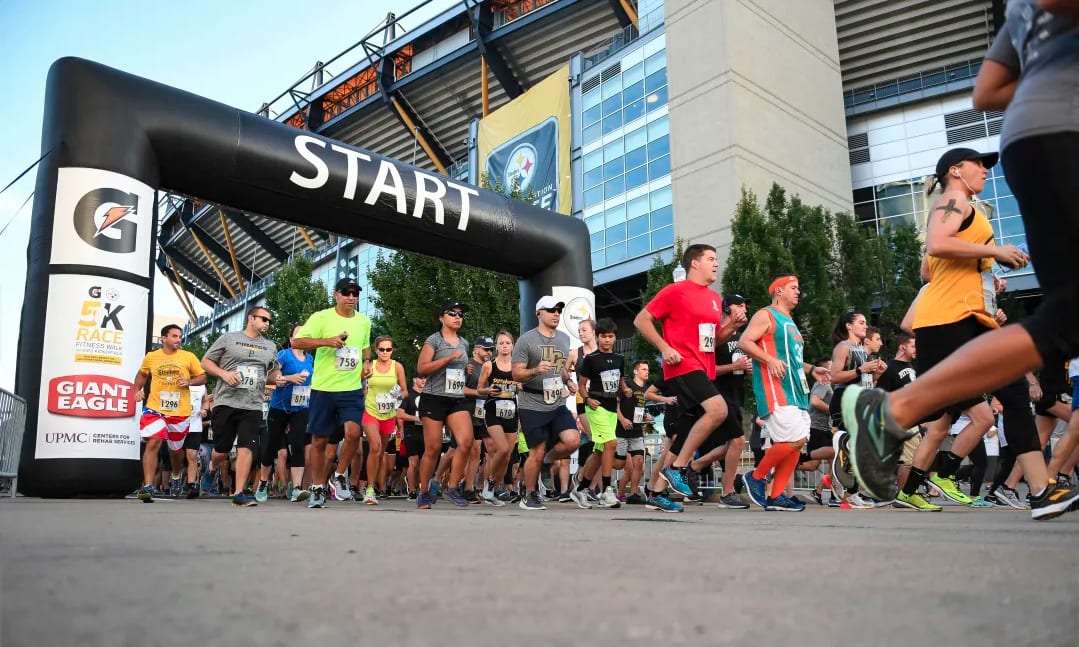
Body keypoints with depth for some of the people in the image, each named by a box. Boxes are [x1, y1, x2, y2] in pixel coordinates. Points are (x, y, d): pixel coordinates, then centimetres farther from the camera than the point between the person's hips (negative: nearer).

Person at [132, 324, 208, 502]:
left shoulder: (189, 357, 0)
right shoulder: (151, 357, 4)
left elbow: (203, 377, 5)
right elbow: (142, 374, 22)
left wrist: (189, 382, -13)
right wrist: (137, 390, 8)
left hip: (180, 412, 1)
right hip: (154, 409, -1)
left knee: (176, 449, 17)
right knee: (153, 444, -18)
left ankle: (176, 476, 47)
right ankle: (147, 487, -16)